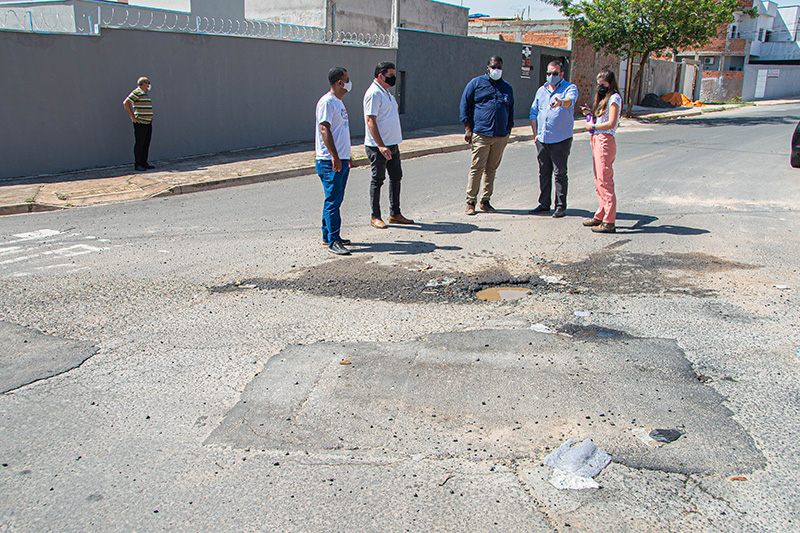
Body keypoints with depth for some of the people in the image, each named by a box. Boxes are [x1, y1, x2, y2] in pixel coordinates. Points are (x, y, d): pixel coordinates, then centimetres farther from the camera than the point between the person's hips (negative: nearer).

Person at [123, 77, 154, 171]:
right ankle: (137, 164, 0)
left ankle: (144, 162, 18)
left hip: (148, 123, 9)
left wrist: (150, 117, 22)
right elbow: (125, 103, -16)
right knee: (139, 144, -4)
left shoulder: (145, 93, 19)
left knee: (146, 144, 11)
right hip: (140, 123, -9)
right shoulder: (137, 92, -9)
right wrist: (132, 117, -16)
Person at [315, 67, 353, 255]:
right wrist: (334, 156, -27)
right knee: (333, 200, -10)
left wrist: (346, 156, 27)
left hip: (341, 159, 10)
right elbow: (324, 129, -20)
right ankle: (333, 241, -9)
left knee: (335, 199, 13)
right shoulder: (327, 102, -12)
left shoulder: (339, 101, 18)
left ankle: (328, 235, 23)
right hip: (330, 161, -10)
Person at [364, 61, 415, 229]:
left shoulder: (386, 92, 16)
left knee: (396, 177, 12)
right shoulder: (374, 93, -14)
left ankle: (395, 214, 21)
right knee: (378, 180, -2)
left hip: (392, 145, 10)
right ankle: (375, 217, 8)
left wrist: (391, 143, 20)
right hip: (378, 146, -10)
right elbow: (370, 120, -20)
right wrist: (380, 145, -25)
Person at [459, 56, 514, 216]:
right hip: (480, 134, -4)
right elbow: (465, 105, 3)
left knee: (492, 168, 6)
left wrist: (509, 130, 18)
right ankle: (470, 202, 0)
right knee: (477, 168, -7)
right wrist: (468, 128, -4)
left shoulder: (507, 87, 17)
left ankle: (485, 201, 14)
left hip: (501, 135, 4)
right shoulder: (476, 83, 5)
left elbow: (510, 109, 25)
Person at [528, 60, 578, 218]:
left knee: (560, 173, -3)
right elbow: (533, 112, 19)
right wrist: (535, 133, 7)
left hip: (561, 140, -5)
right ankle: (544, 204, 18)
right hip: (542, 139, 5)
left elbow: (570, 100, -23)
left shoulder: (570, 88, 0)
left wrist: (561, 102, -46)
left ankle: (560, 206, 3)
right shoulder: (541, 90, 16)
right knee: (544, 173, 10)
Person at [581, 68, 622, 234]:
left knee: (604, 181, -12)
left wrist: (593, 126, -8)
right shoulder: (603, 98, 20)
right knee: (598, 180, 12)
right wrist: (591, 113, 6)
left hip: (605, 140, -10)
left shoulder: (614, 98, -8)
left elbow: (611, 123, -17)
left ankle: (609, 222, -12)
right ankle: (600, 216, 19)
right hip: (596, 140, 10)